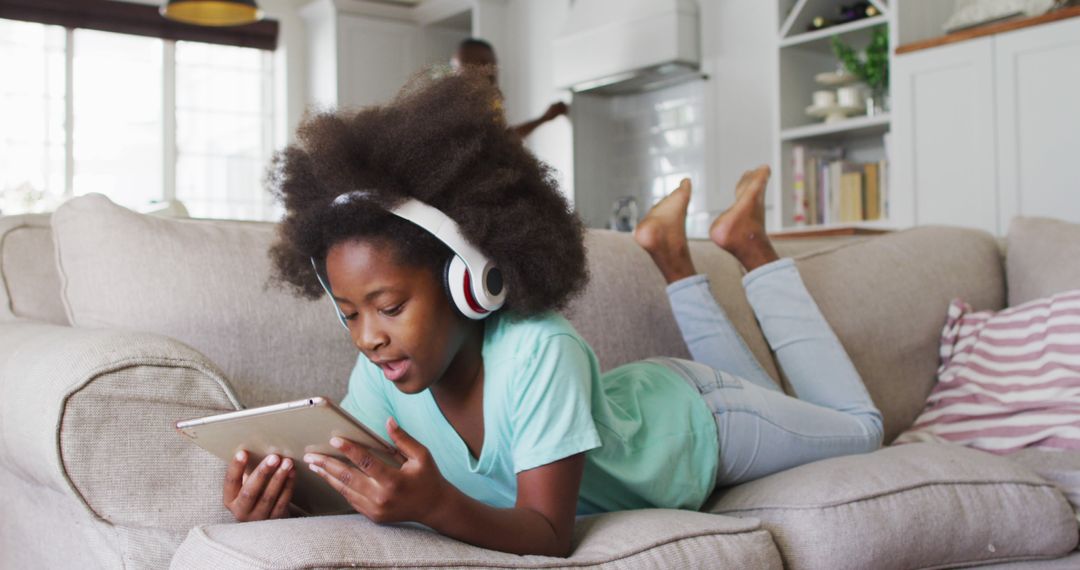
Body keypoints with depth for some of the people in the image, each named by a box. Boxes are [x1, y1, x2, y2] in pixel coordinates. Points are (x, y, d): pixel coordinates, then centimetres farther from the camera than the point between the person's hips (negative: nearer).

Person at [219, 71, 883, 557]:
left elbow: (550, 535, -44)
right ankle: (670, 253, 40)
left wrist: (436, 504, -62)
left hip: (698, 417, -4)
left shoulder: (540, 352, -46)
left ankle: (749, 242, 28)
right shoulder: (378, 379, -29)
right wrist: (277, 511, -50)